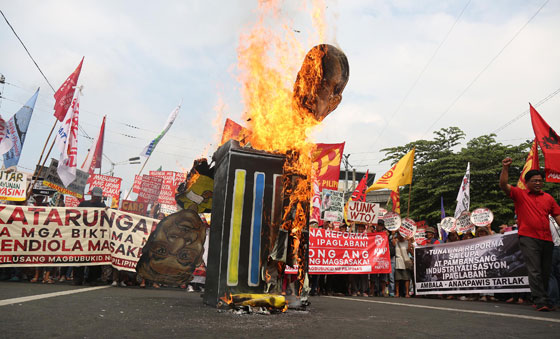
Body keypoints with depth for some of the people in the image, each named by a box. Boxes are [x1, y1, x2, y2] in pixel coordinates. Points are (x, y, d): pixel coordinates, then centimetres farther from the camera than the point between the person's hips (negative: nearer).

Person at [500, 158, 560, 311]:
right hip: (528, 238, -4)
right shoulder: (519, 194, 5)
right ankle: (541, 301, -9)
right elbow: (503, 185, -9)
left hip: (546, 239, 5)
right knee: (534, 271, -10)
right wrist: (505, 167, -18)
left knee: (546, 272, 9)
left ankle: (544, 300, 21)